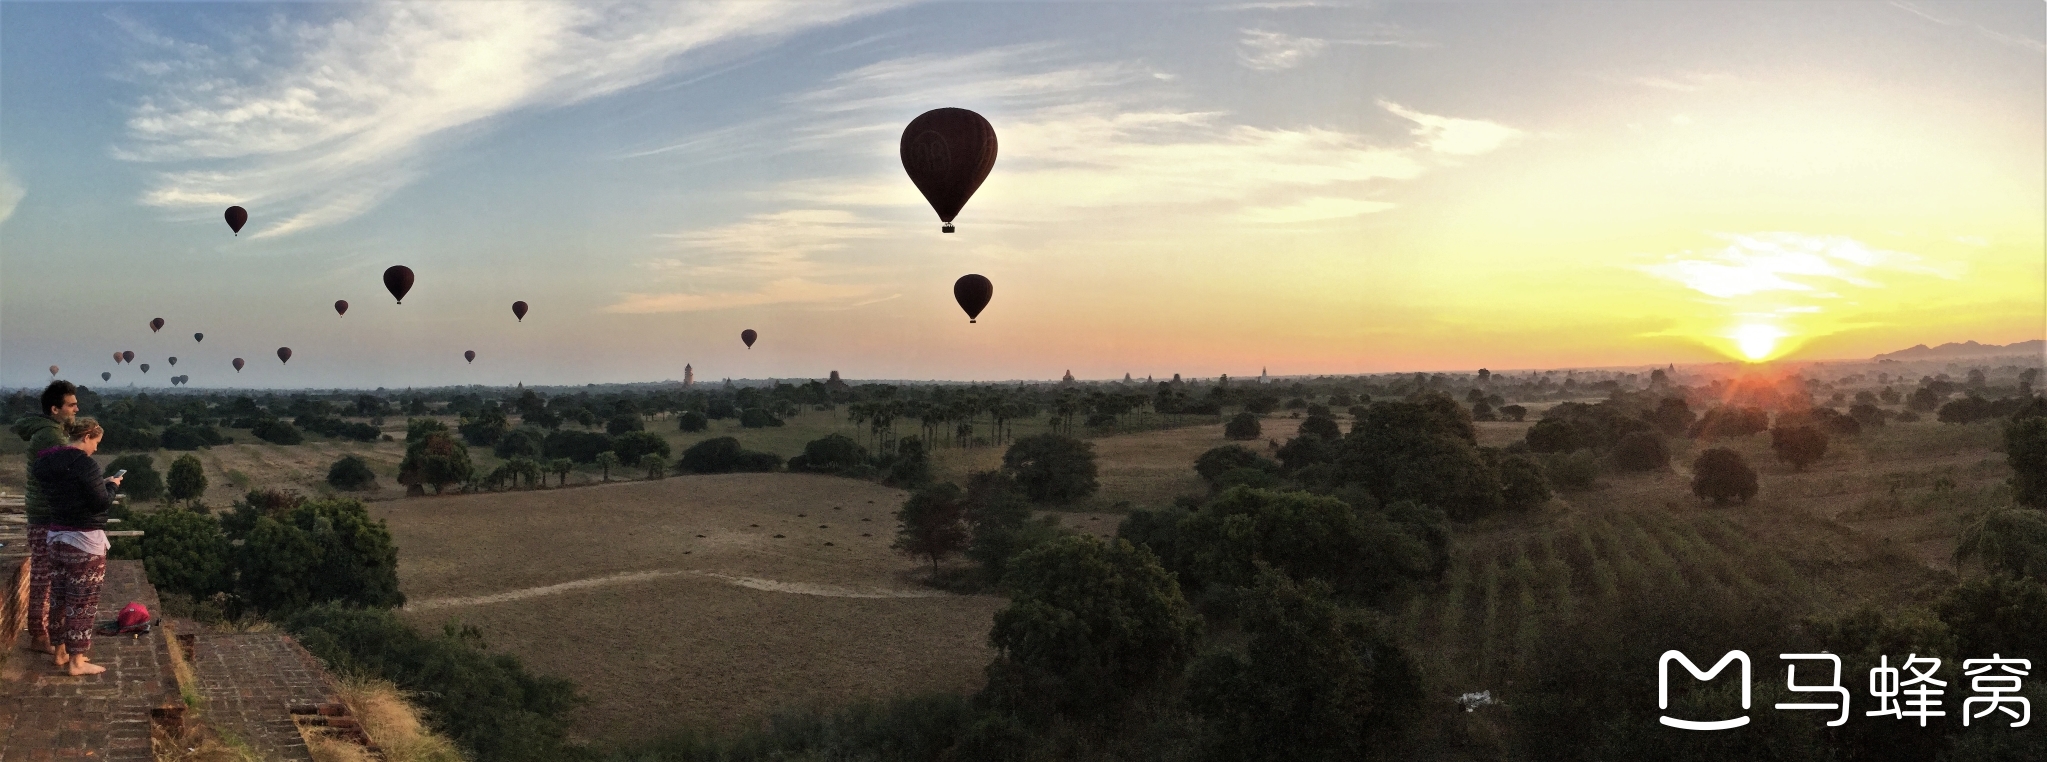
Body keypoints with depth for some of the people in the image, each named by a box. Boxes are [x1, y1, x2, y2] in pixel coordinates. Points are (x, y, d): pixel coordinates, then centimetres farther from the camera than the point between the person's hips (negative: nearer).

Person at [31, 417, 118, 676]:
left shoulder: (47, 462, 7)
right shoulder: (84, 463, -18)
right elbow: (102, 503, -17)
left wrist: (101, 485, 13)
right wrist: (111, 485, 1)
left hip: (57, 536, 8)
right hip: (85, 540, -8)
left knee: (59, 596, 16)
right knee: (82, 601, -1)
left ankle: (62, 652, 27)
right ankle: (76, 662, 3)